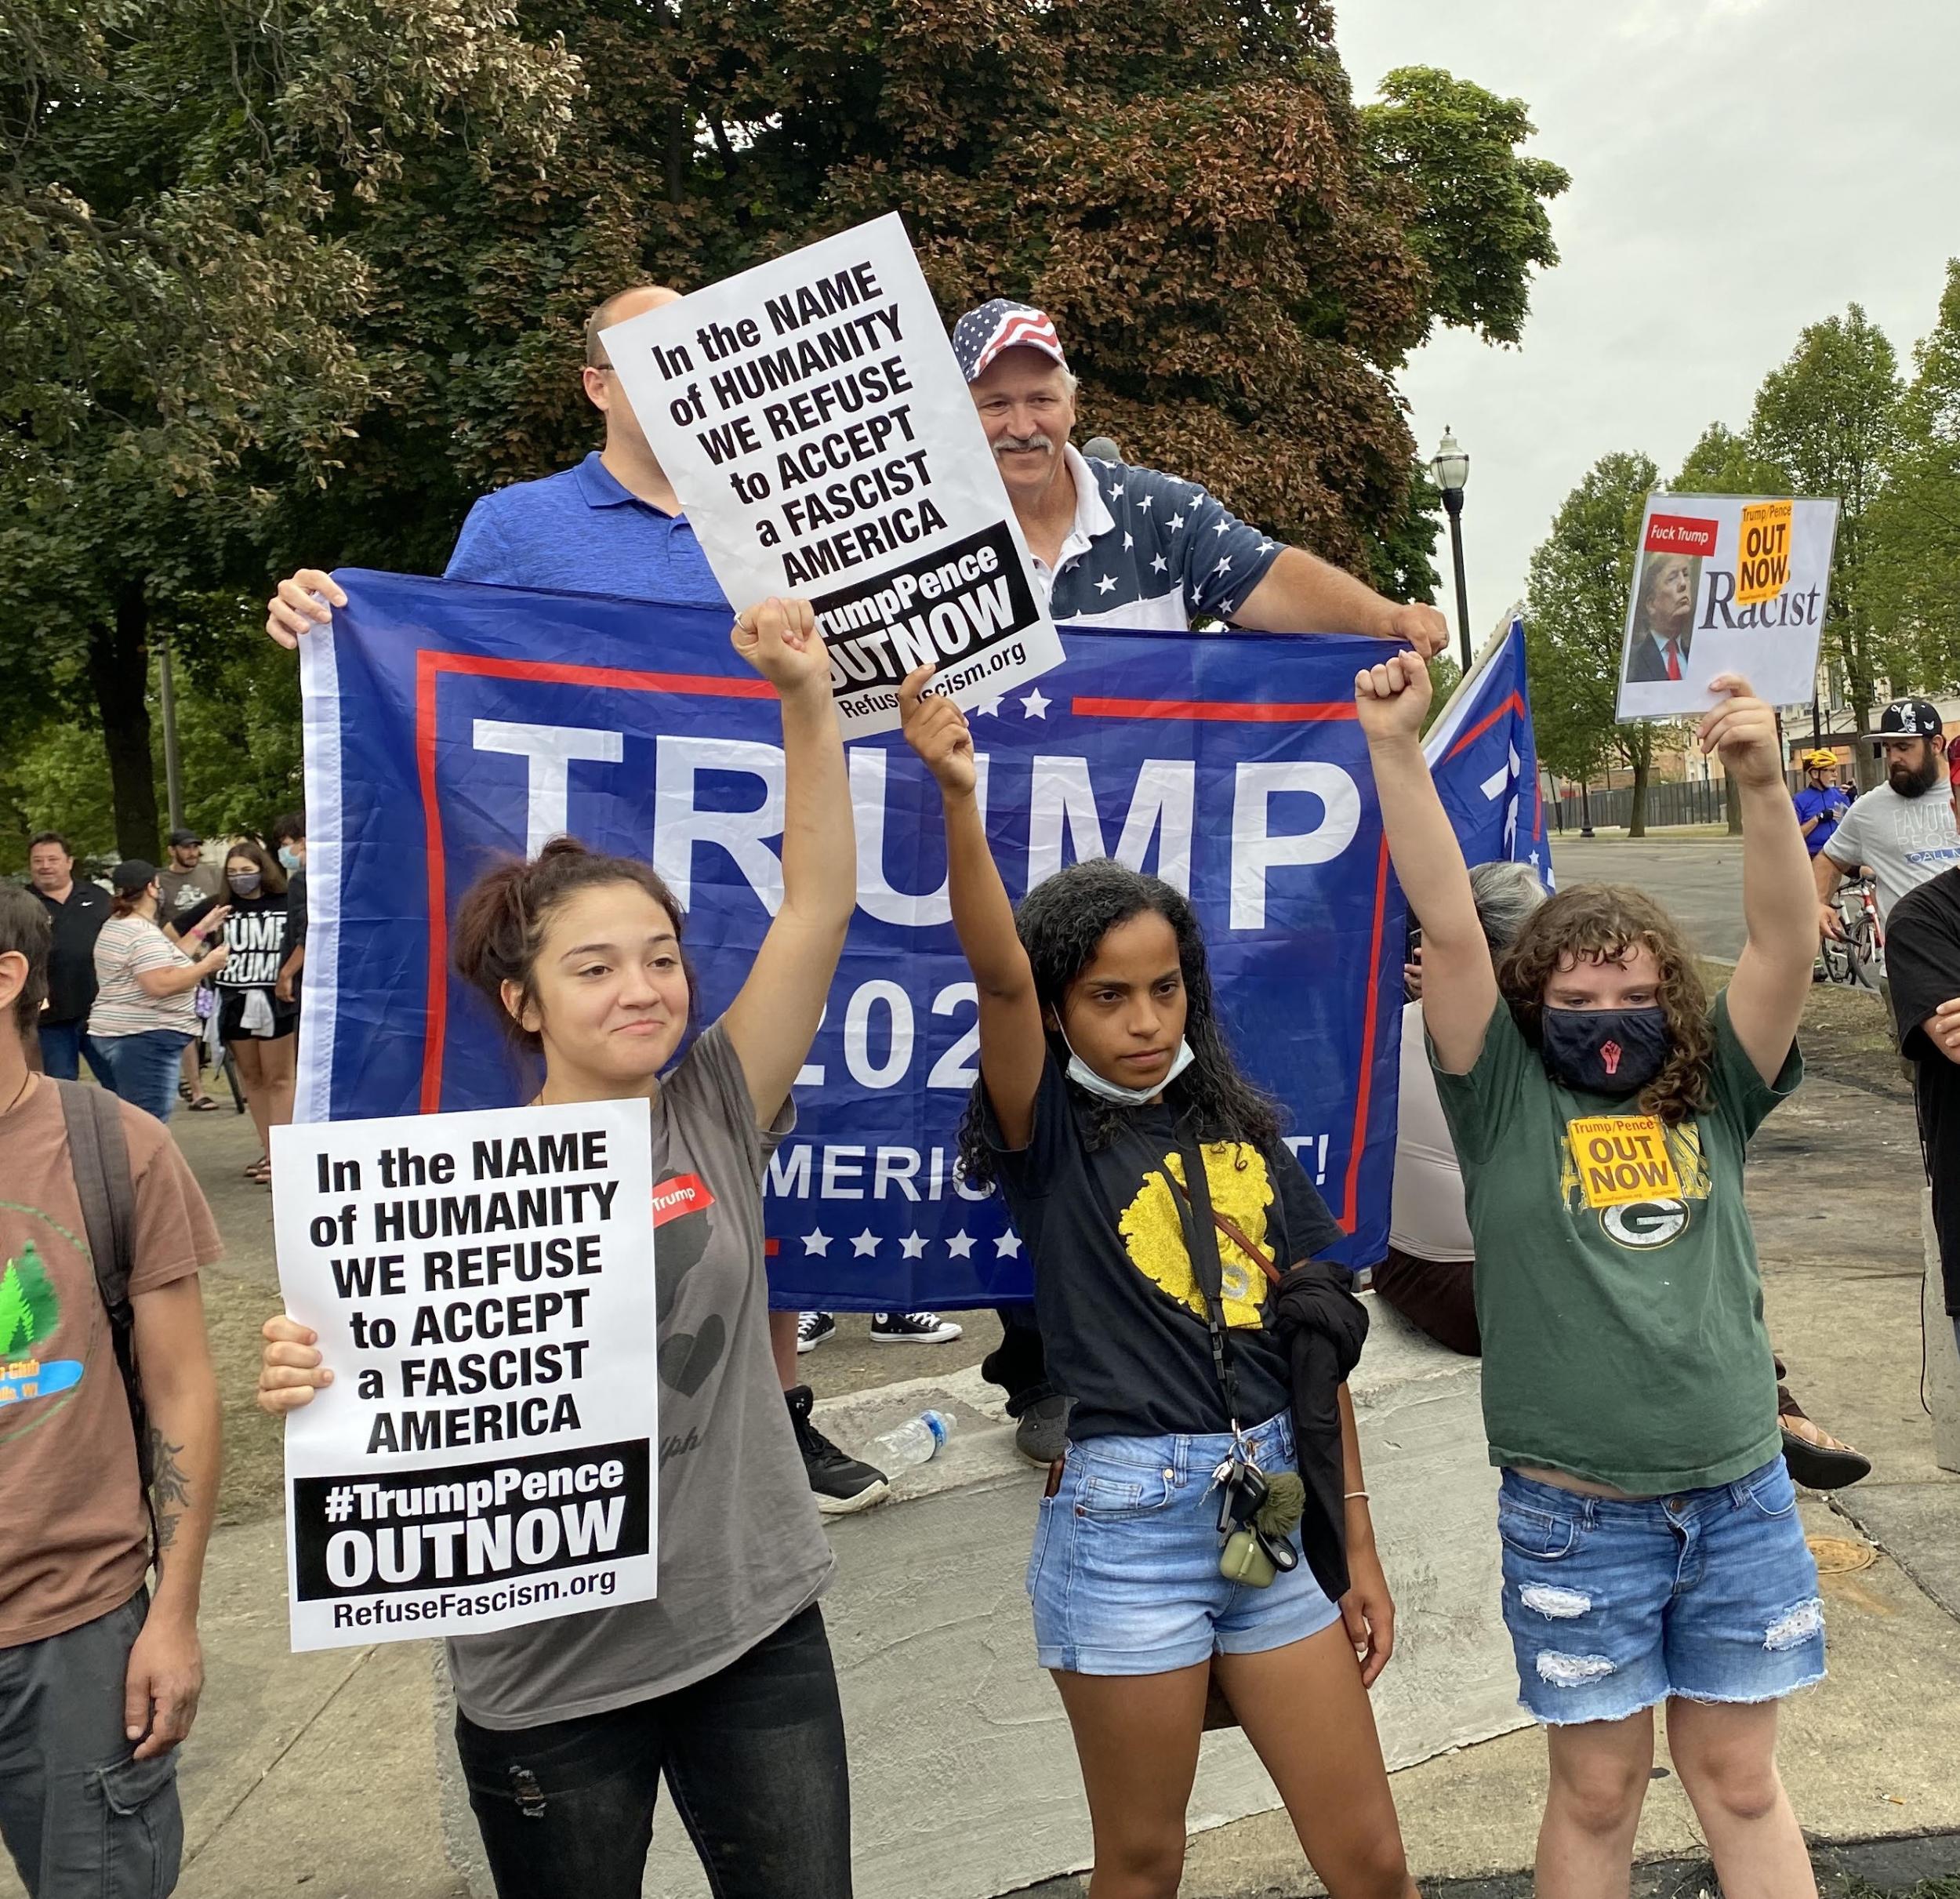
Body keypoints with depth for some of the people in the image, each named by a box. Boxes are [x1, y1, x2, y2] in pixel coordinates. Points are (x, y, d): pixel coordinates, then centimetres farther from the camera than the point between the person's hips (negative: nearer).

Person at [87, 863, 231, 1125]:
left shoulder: (116, 925, 18)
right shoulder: (144, 934, -16)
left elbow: (166, 961, 22)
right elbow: (161, 984, -25)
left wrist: (201, 931, 24)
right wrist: (208, 965, -15)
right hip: (145, 1037, -11)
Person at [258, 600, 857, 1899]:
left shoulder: (717, 1116, -3)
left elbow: (819, 904, -11)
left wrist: (807, 696, -20)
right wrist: (310, 1384, -25)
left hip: (755, 1624, 2)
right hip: (548, 1670, -1)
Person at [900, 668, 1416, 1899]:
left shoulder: (1245, 1134, 7)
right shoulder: (1050, 1133, -4)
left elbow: (1318, 1344, 10)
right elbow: (999, 975, -24)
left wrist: (1358, 1548, 10)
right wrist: (959, 797, -38)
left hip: (1275, 1509, 4)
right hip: (1125, 1522, -4)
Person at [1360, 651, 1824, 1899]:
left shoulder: (1713, 1095, 3)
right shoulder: (1506, 1101, -3)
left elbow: (1788, 941, -10)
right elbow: (1451, 928, -14)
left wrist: (1765, 784, -26)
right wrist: (1398, 750, -23)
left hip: (1741, 1499, 2)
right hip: (1577, 1514, -2)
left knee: (1741, 1779, 16)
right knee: (1599, 1793, 11)